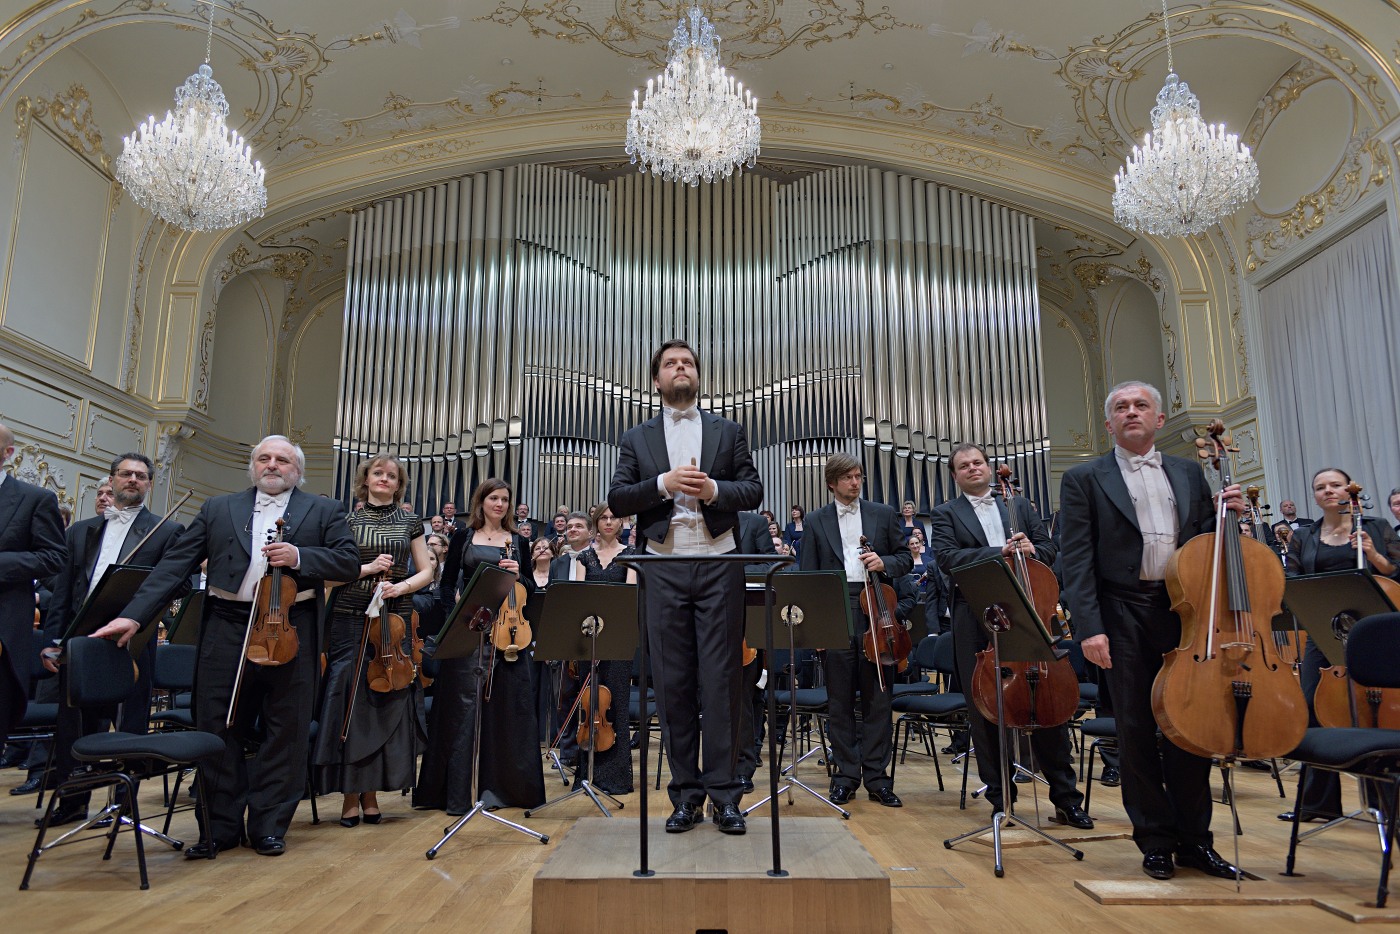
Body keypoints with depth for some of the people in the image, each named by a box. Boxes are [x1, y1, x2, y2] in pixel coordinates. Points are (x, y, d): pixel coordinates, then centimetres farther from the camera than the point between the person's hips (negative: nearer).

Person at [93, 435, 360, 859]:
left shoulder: (323, 511, 8)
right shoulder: (218, 509, 13)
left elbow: (349, 561, -1)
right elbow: (175, 565, 8)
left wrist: (299, 557, -16)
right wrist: (134, 615, -2)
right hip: (227, 629, 2)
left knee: (285, 732, 4)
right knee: (218, 730, 6)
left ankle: (269, 825, 18)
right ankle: (221, 827, 21)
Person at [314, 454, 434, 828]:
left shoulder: (410, 522, 9)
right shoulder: (348, 521, 6)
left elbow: (426, 572, 8)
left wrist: (401, 586, -9)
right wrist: (366, 568, -13)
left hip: (394, 621, 1)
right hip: (351, 619, -1)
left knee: (387, 700, 1)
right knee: (349, 701, -4)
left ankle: (371, 789, 14)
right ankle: (350, 792, 7)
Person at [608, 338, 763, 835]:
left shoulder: (728, 431, 12)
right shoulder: (636, 439, 12)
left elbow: (753, 491, 6)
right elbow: (616, 500, 2)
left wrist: (714, 489, -13)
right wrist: (663, 483, -14)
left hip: (719, 565, 0)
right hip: (664, 569, 1)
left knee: (720, 678, -1)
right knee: (673, 681, 4)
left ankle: (724, 792, 8)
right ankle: (685, 793, 14)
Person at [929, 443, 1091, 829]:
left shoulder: (1019, 505, 17)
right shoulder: (946, 513, 8)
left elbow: (1048, 547, 14)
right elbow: (947, 557, -8)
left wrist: (1030, 550, -9)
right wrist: (999, 553, -18)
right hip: (977, 621, -2)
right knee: (985, 710, 3)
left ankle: (1066, 797, 16)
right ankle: (1000, 797, 16)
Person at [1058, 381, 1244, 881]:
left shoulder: (1189, 473, 15)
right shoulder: (1084, 479, 3)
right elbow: (1076, 558, -5)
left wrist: (1227, 513, -3)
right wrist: (1089, 627, -13)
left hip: (1185, 609, 3)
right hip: (1125, 616, -3)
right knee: (1137, 731, 3)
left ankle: (1193, 837, 22)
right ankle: (1156, 840, 17)